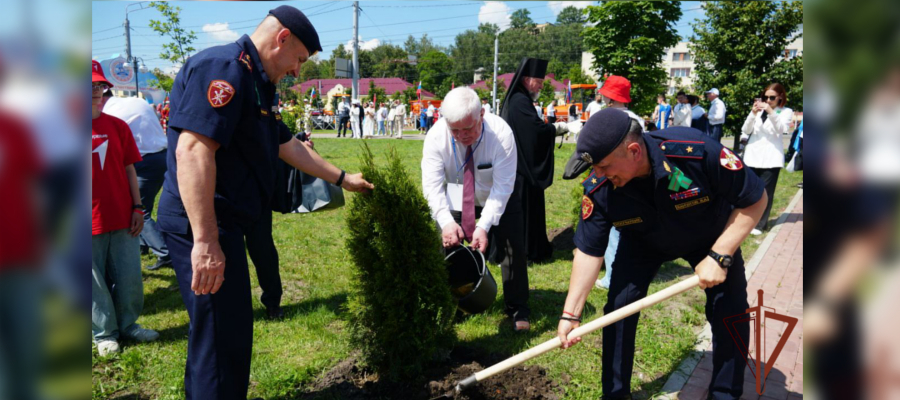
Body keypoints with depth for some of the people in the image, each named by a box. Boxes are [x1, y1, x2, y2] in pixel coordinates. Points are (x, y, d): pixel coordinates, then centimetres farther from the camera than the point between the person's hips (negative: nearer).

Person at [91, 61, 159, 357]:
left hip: (122, 217, 3)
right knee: (95, 281, 6)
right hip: (91, 221, -2)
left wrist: (137, 207, 2)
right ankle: (104, 333, 22)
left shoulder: (117, 126, 5)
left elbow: (129, 169, 7)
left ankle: (128, 325, 26)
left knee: (129, 276, 9)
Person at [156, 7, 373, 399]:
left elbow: (287, 146, 28)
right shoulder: (222, 67, -16)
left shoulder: (254, 82, 17)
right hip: (202, 225, -10)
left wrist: (342, 178, 34)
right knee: (224, 336, -2)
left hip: (222, 222, 11)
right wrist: (205, 242, -30)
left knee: (227, 332, 20)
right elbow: (192, 151, -27)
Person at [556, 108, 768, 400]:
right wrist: (571, 313, -24)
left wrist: (719, 256, -30)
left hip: (711, 237, -1)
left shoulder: (698, 151, -39)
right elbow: (589, 251, -21)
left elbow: (754, 199, -25)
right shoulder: (599, 188, -31)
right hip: (643, 242, 1)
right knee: (618, 305, -9)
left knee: (730, 313, -8)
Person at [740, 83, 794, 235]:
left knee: (766, 192, -2)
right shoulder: (759, 109, 10)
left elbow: (782, 129, -14)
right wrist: (753, 113, -14)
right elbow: (746, 130, 2)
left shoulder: (786, 112, 4)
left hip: (771, 158, -3)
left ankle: (760, 224, 3)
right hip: (752, 156, 3)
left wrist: (771, 112, -25)